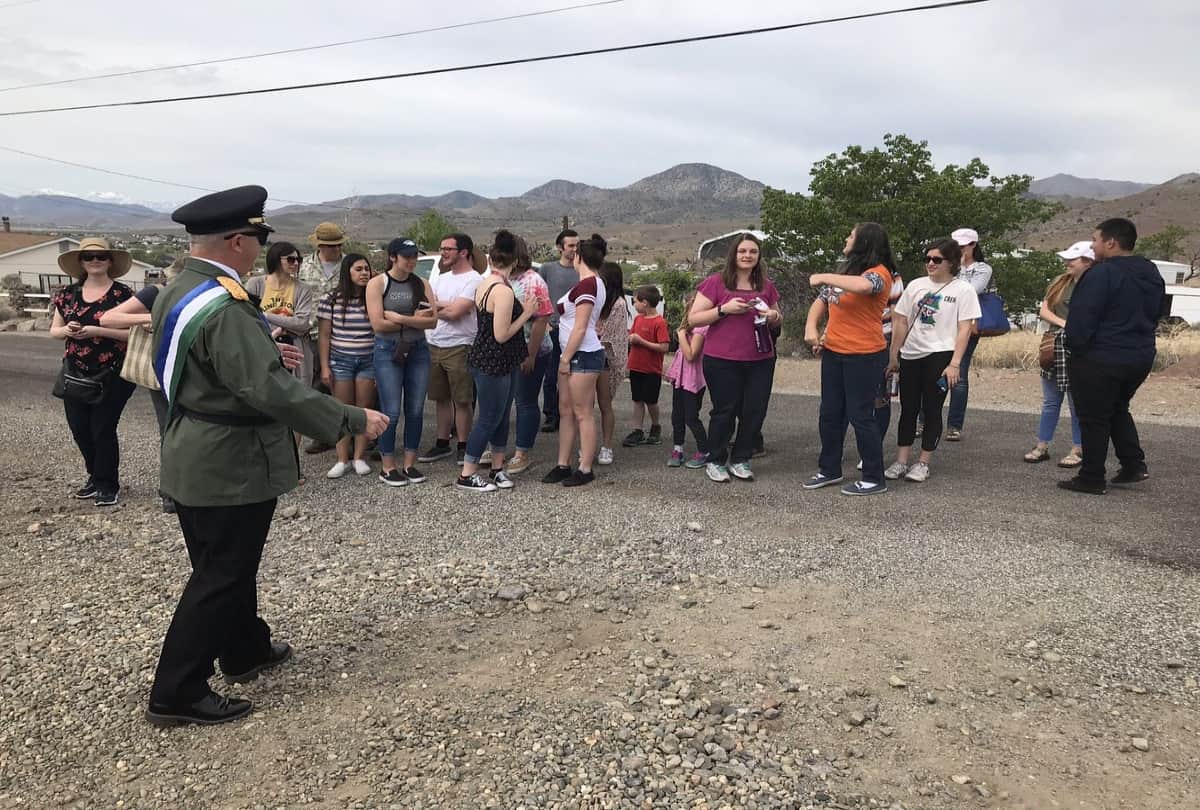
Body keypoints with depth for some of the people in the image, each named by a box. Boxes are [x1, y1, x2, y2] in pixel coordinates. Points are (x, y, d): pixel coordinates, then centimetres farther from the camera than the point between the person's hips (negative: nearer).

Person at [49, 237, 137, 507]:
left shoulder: (122, 294, -7)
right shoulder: (68, 294, 8)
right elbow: (54, 330, 14)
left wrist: (96, 330, -20)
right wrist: (67, 330, -8)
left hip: (112, 375, -5)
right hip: (75, 374, 5)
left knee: (103, 430, -2)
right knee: (79, 429, 10)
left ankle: (107, 485, 13)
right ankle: (96, 477, 30)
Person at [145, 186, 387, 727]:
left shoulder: (178, 290, 6)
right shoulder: (224, 307, -26)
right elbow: (272, 391, -32)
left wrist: (265, 350, 23)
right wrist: (354, 419, -26)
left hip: (194, 458, 10)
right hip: (230, 466, -10)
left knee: (226, 566, 23)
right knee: (219, 578, 3)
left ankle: (245, 651, 41)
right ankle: (177, 694, 15)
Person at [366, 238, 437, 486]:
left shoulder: (421, 284, 7)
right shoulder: (377, 283, -3)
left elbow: (432, 320, -5)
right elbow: (378, 324, -13)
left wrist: (399, 317, -15)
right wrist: (415, 318, -9)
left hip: (418, 351, 4)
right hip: (388, 351, -4)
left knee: (415, 410, 6)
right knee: (391, 412, -2)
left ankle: (409, 463, 17)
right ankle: (388, 467, 9)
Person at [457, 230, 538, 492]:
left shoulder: (483, 285, 7)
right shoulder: (504, 291, -21)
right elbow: (502, 335, -22)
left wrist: (522, 309, 9)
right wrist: (526, 313, -13)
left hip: (503, 363, 9)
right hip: (493, 364, -9)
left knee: (501, 417, 16)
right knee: (489, 419, 1)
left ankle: (498, 468, 25)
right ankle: (467, 475, 10)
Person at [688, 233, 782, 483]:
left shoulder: (766, 286, 10)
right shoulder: (716, 282, -3)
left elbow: (778, 319, 22)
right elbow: (693, 318, -6)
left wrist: (773, 316, -2)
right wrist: (725, 308, -18)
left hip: (760, 360, 4)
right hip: (722, 361, -4)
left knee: (755, 411, 5)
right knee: (725, 411, 2)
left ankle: (740, 460, 22)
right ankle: (715, 461, 19)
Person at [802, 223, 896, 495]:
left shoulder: (879, 272, -12)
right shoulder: (846, 271, 13)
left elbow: (862, 286, -36)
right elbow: (821, 301, 14)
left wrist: (824, 277, -23)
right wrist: (811, 327, -6)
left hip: (864, 356, -8)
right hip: (833, 352, 8)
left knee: (860, 416, -1)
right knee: (830, 414, 14)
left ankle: (874, 479, 12)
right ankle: (829, 470, 29)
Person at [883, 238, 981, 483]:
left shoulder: (963, 290, -1)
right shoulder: (916, 286, 10)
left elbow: (964, 329, -5)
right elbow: (901, 322, 11)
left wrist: (954, 364, -13)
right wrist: (893, 355, 8)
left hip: (940, 356, -4)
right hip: (911, 355, 4)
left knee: (932, 410, 2)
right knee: (908, 408, 7)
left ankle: (923, 463, 11)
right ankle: (901, 461, 14)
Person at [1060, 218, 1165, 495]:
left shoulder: (1102, 273, -19)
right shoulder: (1152, 273, 9)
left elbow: (1081, 319, -19)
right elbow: (1155, 315, 18)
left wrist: (1075, 347, -4)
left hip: (1100, 360, -8)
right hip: (1141, 356, 8)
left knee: (1094, 418, 2)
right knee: (1119, 410, 25)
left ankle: (1092, 479, 9)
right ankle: (1134, 465, 21)